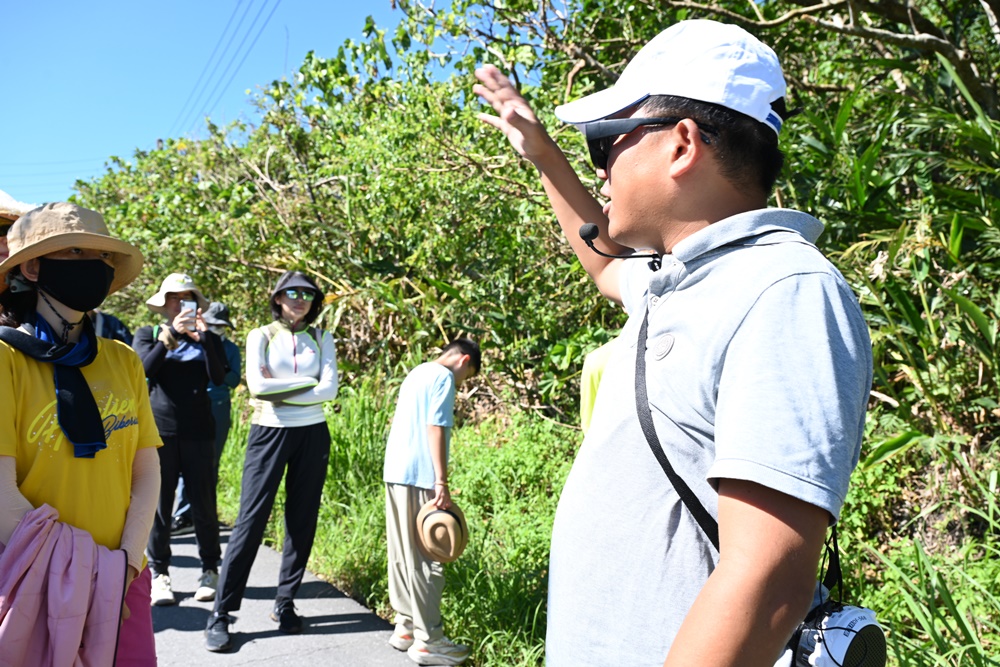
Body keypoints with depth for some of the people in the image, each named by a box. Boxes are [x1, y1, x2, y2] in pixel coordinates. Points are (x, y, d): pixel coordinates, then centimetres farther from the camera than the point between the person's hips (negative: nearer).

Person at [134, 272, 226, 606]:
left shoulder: (207, 339, 9)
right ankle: (159, 574, 13)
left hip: (197, 431, 1)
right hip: (159, 430, 0)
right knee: (159, 503, 2)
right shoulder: (147, 334, 9)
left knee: (203, 502, 2)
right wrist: (172, 334, -18)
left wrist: (203, 335, -15)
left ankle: (210, 571, 13)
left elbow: (218, 377, -7)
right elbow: (144, 368, -10)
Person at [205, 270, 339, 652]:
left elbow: (330, 389, -5)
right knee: (251, 520, -5)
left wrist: (280, 392, -10)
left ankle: (285, 603, 20)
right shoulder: (261, 336, 1)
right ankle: (221, 613, 2)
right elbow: (257, 385, -13)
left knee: (302, 521, 7)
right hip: (269, 433, -2)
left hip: (312, 435, 3)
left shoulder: (321, 339, 7)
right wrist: (307, 381, -10)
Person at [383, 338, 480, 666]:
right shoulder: (443, 378, -8)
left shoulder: (417, 373, 20)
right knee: (425, 559, -4)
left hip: (395, 473, 9)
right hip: (420, 478, -9)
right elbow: (435, 429, -16)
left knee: (403, 554, 13)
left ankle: (405, 627, 21)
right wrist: (442, 483, -18)